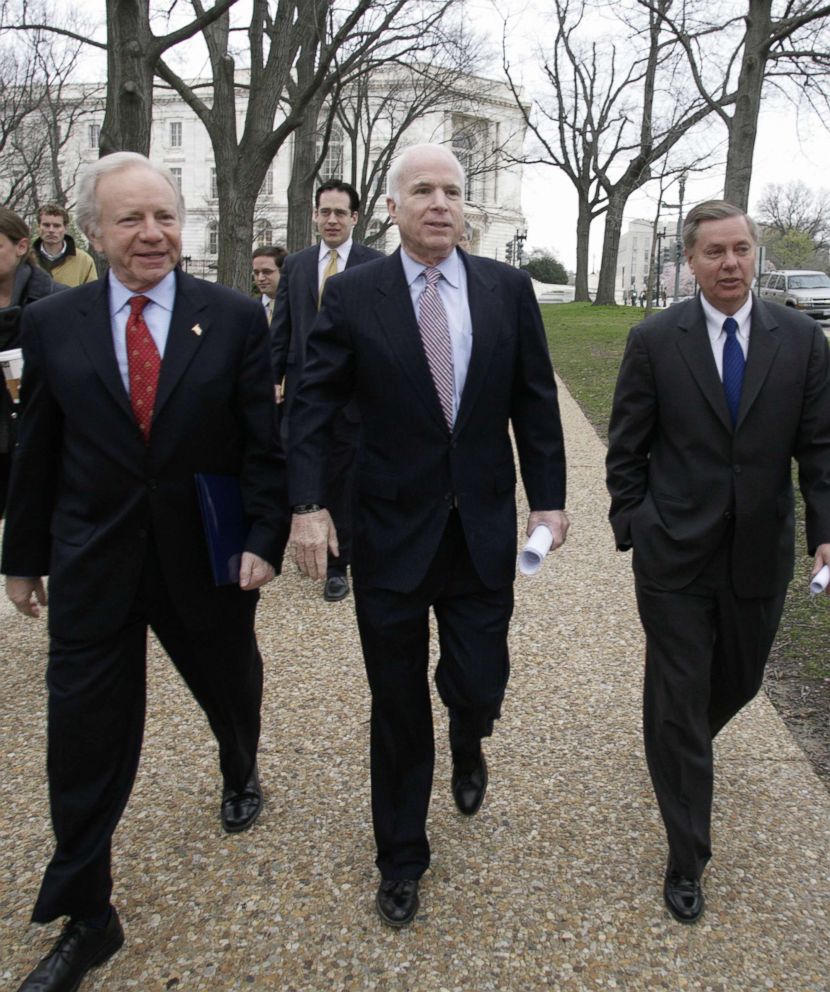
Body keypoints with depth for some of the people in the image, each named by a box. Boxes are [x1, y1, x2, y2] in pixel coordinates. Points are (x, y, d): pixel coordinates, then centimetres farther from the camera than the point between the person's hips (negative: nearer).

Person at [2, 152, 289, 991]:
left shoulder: (236, 318, -4)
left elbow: (263, 443, -3)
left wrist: (263, 537, -11)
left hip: (207, 559, 0)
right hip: (90, 567, 1)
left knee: (231, 691, 21)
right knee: (84, 737, 3)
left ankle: (240, 777, 56)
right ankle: (85, 917, 22)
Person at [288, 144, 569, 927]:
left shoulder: (508, 289, 1)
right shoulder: (352, 294, -4)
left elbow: (534, 401, 4)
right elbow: (313, 406, -3)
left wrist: (548, 498, 1)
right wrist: (307, 503, -13)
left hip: (484, 531, 2)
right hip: (391, 531, -1)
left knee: (478, 687, 7)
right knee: (398, 708, 10)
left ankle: (466, 744, 48)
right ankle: (401, 858, 33)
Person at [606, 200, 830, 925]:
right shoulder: (655, 340, -5)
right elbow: (627, 449, 0)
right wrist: (633, 526, -2)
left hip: (759, 555, 3)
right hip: (675, 555, -2)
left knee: (739, 682, 20)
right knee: (678, 703, 4)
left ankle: (682, 746, 55)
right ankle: (687, 858, 20)